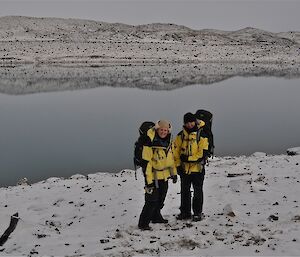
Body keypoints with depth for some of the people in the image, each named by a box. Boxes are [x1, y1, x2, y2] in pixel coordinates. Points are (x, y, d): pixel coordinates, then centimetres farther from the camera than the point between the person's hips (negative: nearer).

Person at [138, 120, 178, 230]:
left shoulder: (169, 141, 4)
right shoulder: (150, 142, -20)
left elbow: (171, 158, 17)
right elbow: (146, 162, -19)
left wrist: (174, 173, 17)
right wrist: (148, 180, -21)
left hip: (164, 175, 7)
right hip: (154, 176, -7)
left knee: (160, 199, 19)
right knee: (152, 200, -9)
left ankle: (156, 217, 36)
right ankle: (143, 223, -1)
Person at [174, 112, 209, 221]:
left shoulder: (201, 135, -8)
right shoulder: (180, 135, 3)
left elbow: (203, 153, -13)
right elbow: (176, 151, 6)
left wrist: (188, 158, -17)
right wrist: (178, 165, -2)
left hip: (197, 168, -3)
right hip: (184, 168, 4)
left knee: (198, 192, 6)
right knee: (184, 192, 12)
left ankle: (197, 212, 18)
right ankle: (185, 212, 24)